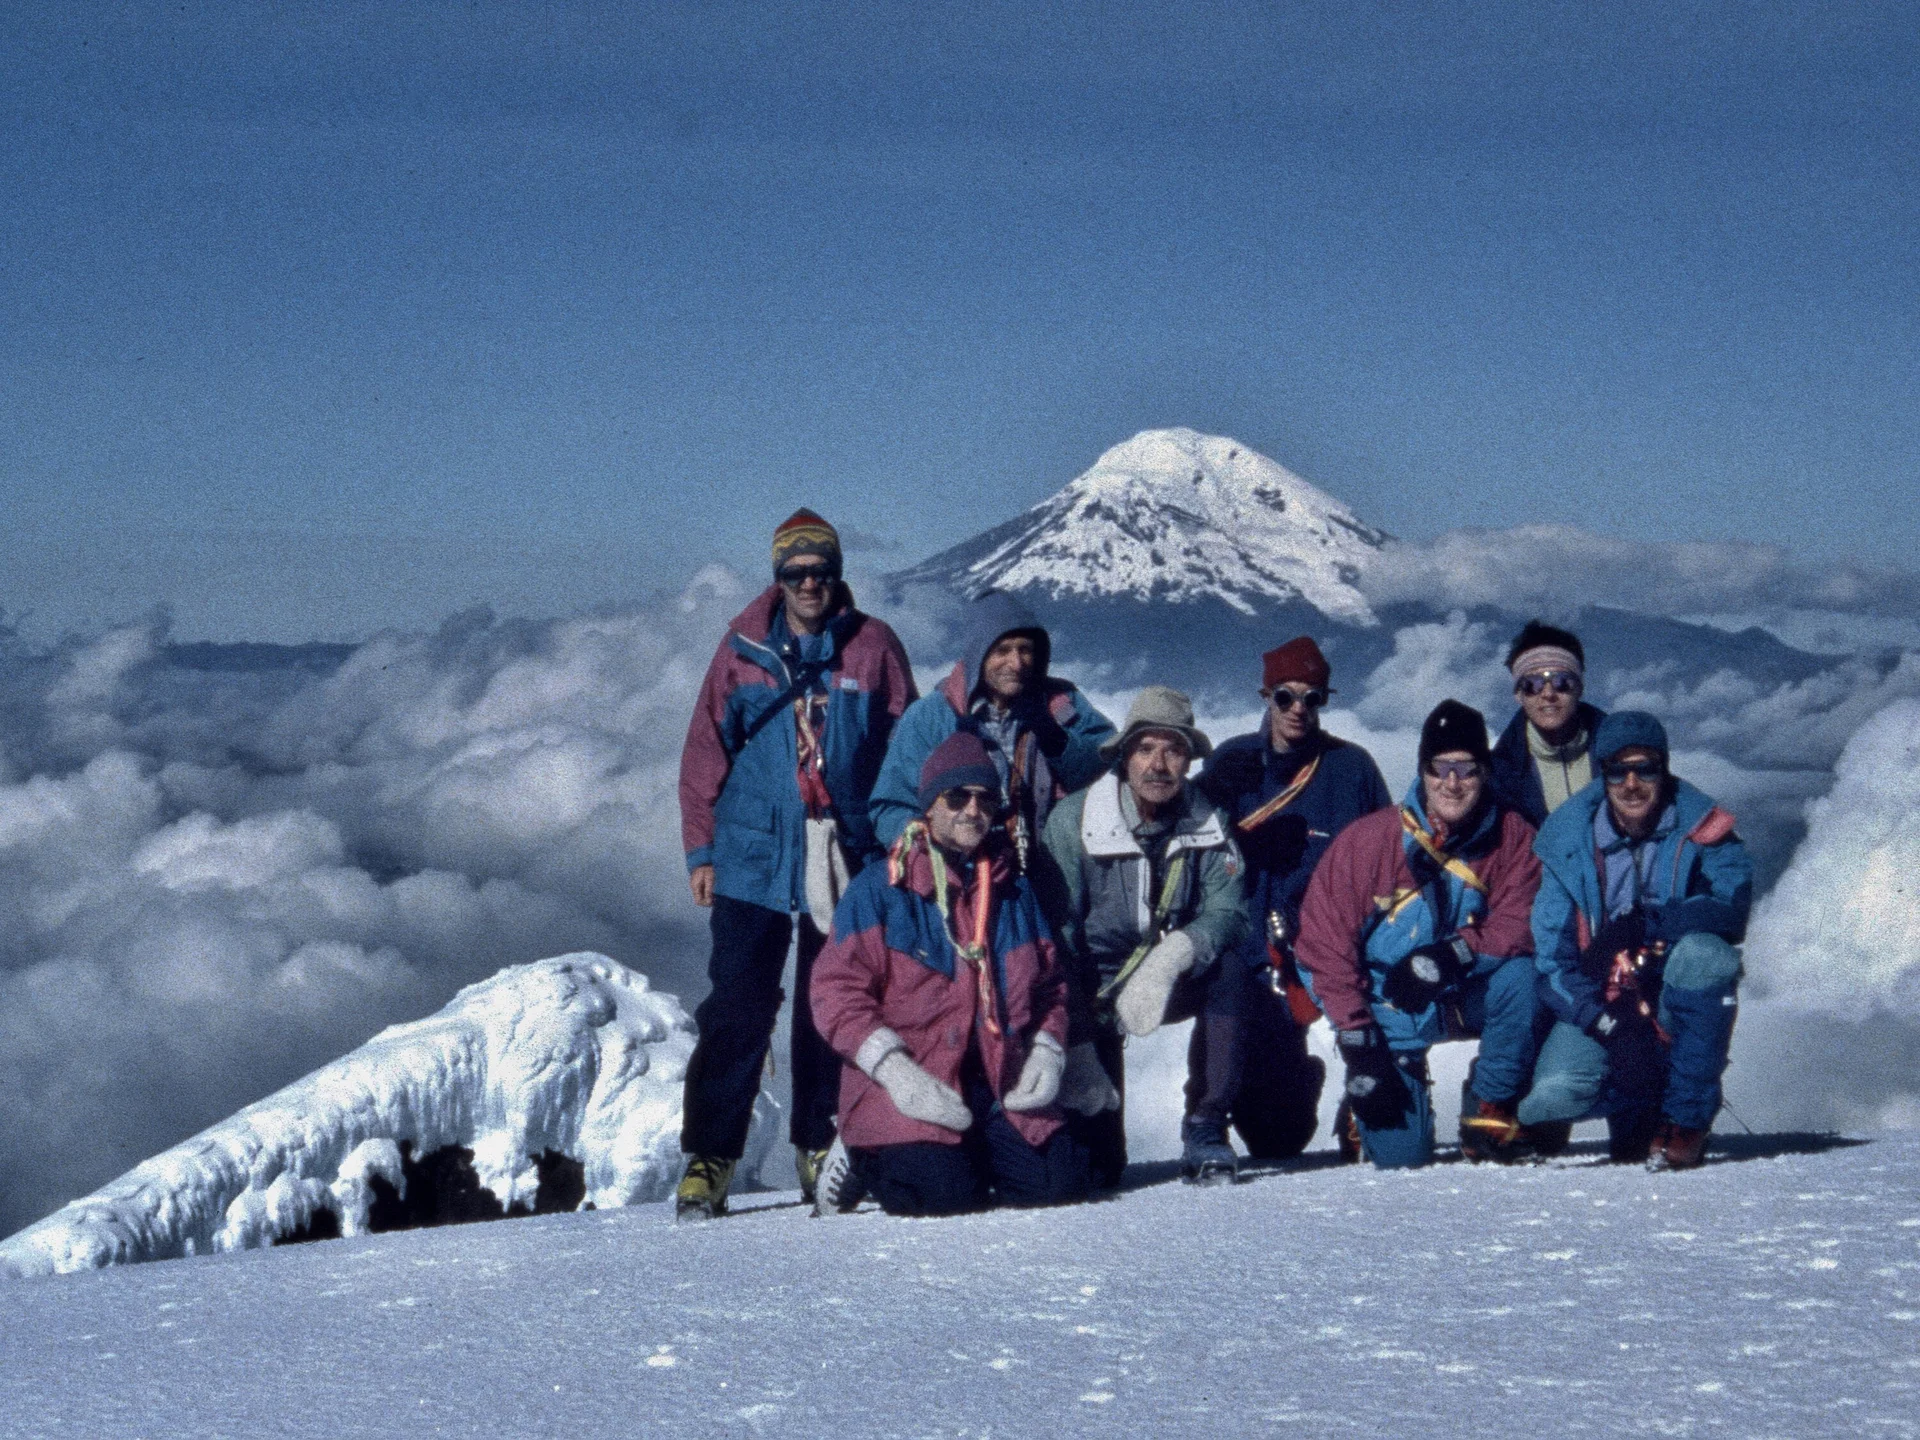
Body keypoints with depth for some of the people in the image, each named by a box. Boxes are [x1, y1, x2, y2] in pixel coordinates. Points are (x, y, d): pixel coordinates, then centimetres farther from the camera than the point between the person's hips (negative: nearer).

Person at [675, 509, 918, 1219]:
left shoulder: (874, 648, 3)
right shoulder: (742, 649, 4)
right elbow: (705, 754, 7)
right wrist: (701, 849, 2)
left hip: (848, 865, 1)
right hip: (752, 865, 0)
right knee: (737, 1014, -5)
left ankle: (821, 1147, 19)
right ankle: (708, 1158, -2)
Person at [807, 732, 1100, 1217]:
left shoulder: (1015, 891, 16)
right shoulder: (880, 889, -1)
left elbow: (1049, 984, 22)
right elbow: (837, 989, -6)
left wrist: (1046, 1054, 2)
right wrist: (894, 1069, -17)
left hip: (1001, 1087, 5)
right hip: (911, 1093, -5)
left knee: (1059, 1182, -16)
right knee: (944, 1191, -27)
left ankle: (970, 1156, 14)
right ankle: (861, 1158, 6)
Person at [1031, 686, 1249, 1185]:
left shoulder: (1207, 823, -5)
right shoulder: (1072, 821, -13)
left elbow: (1227, 911, -15)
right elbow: (1055, 930, -15)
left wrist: (1172, 958, -36)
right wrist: (1076, 1037, -22)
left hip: (1171, 986, 3)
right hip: (1095, 989, -3)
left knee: (1229, 971, -29)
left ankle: (1205, 1130, -21)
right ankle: (1099, 1152, 18)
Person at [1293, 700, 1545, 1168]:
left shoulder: (1512, 837, -9)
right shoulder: (1366, 840, -14)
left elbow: (1520, 924, -15)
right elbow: (1325, 944, -12)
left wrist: (1452, 955, -32)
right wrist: (1357, 1048, -16)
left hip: (1466, 993, 1)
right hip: (1390, 1007, -1)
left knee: (1520, 977, -31)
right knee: (1400, 1155, -11)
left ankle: (1492, 1112, -11)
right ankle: (1367, 1107, 26)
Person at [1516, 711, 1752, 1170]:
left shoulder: (1699, 827, -7)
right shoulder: (1570, 839, -5)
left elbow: (1732, 904, -25)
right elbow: (1551, 954, -8)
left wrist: (1650, 922, -37)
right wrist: (1606, 1024, -21)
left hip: (1678, 1002, -1)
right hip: (1597, 1007, 1)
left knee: (1702, 952, -34)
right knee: (1550, 1097, -26)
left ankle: (1687, 1119, -22)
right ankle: (1641, 1110, 10)